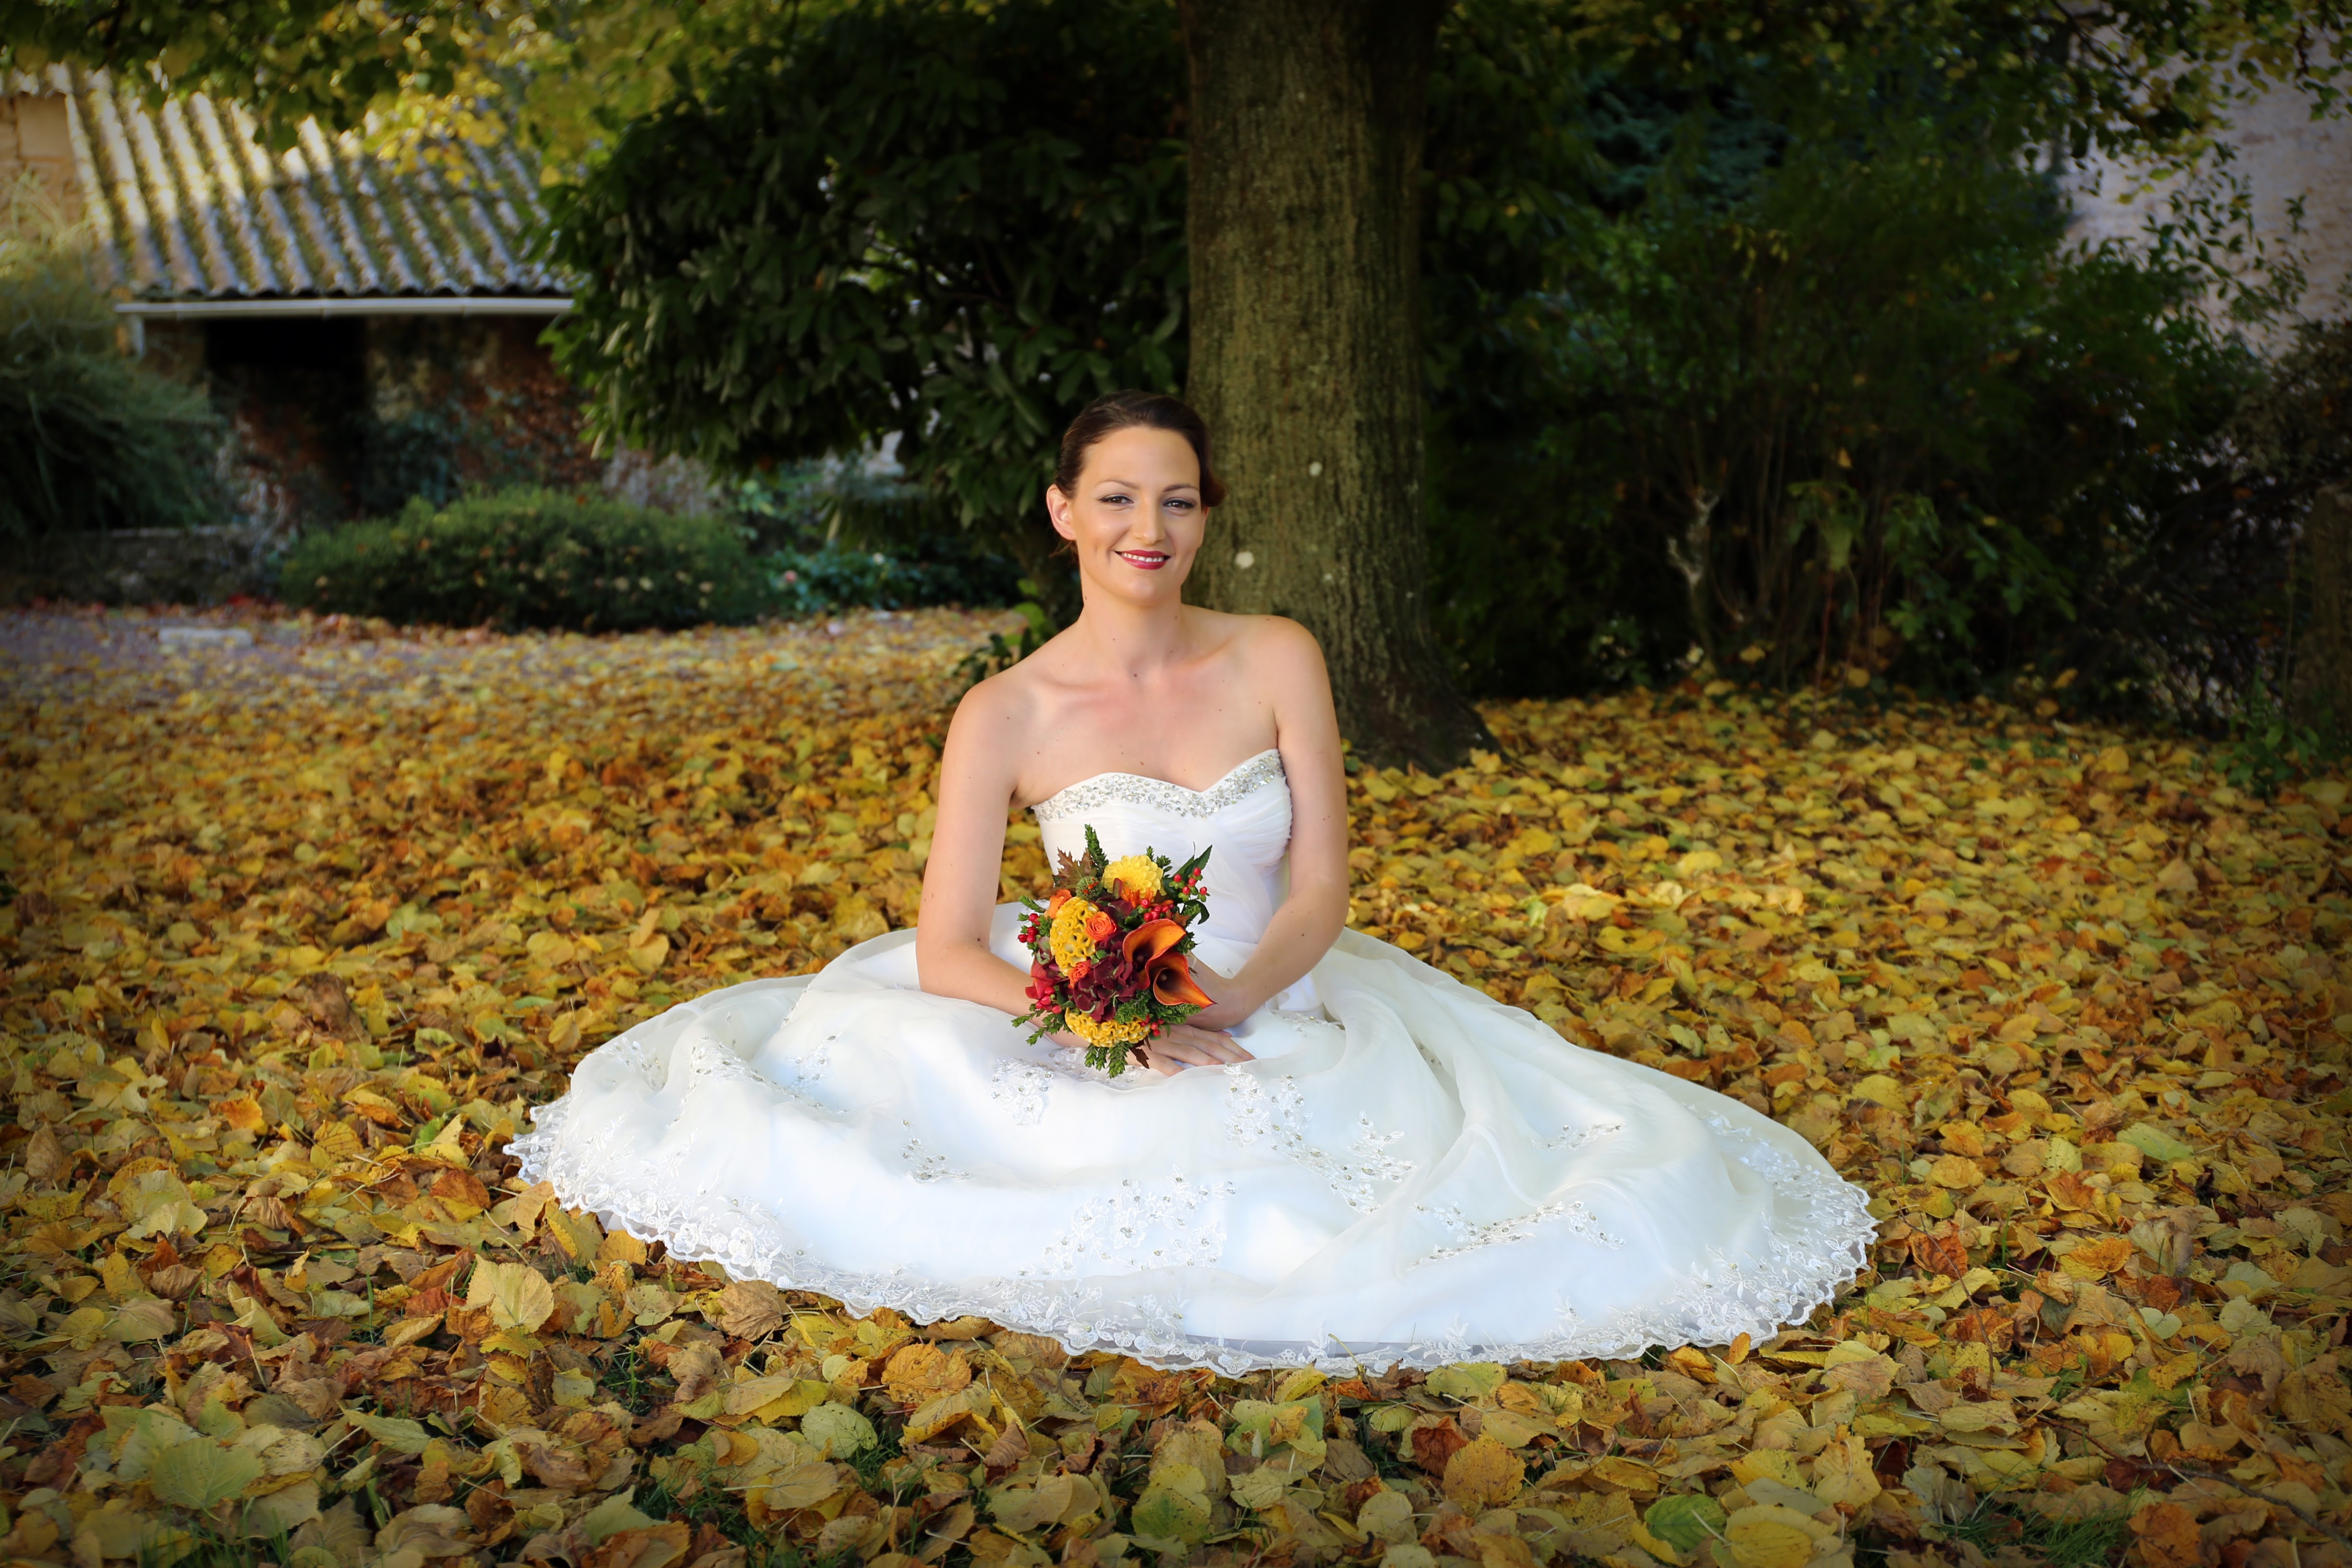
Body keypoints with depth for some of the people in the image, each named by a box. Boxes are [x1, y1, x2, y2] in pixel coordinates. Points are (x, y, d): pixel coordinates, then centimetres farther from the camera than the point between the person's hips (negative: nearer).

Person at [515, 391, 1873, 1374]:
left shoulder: (1279, 660, 0)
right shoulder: (1008, 714, -6)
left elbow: (1323, 889, -3)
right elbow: (947, 951, -8)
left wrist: (1224, 1001, -22)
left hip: (1280, 1029, 2)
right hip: (1086, 1065, -1)